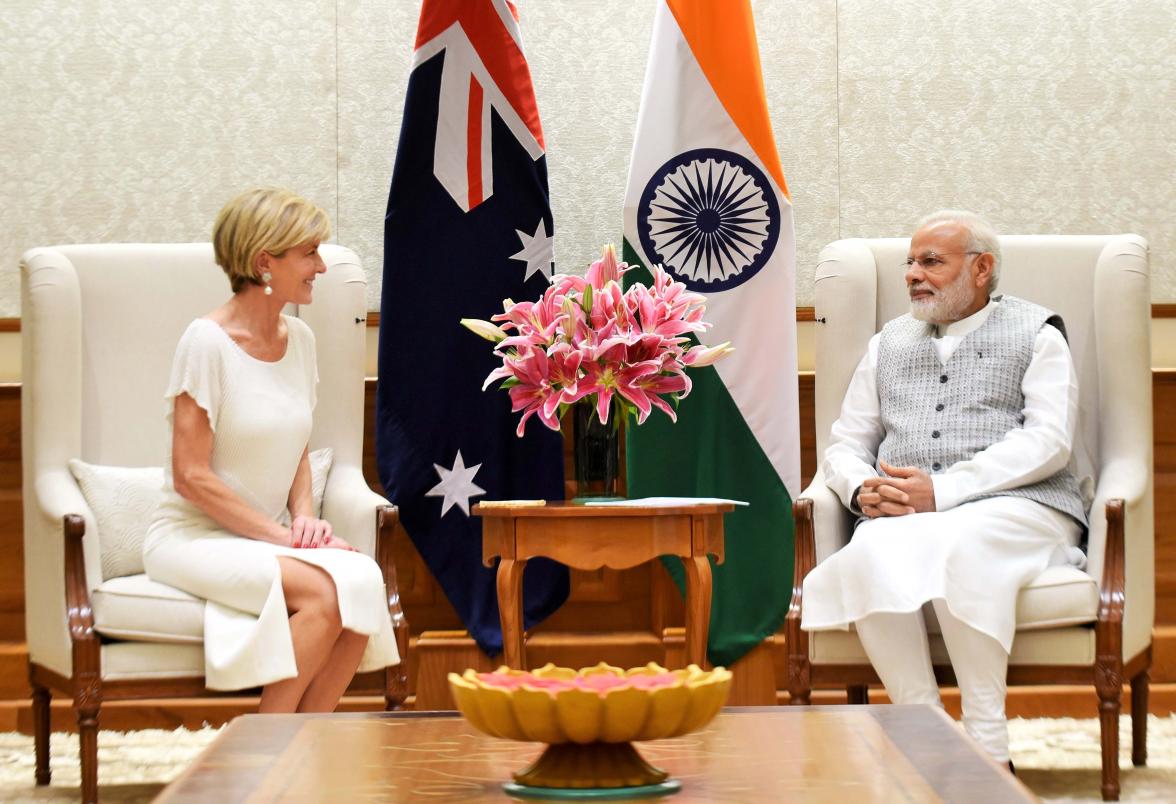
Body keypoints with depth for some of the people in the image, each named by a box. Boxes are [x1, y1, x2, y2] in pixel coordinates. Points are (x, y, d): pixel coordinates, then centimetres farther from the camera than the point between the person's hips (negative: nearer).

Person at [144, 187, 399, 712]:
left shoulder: (299, 339, 9)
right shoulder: (208, 341, -12)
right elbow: (191, 477, -15)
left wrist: (304, 517, -1)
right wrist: (283, 536, -17)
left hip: (264, 539, 6)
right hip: (192, 537, -6)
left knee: (364, 579, -25)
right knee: (325, 590, -31)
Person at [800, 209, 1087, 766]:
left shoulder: (1034, 334, 13)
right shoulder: (888, 344, 27)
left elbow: (1048, 442, -2)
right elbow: (844, 446, 23)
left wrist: (943, 490, -13)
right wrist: (863, 490, -3)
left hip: (1015, 507, -3)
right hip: (900, 516, 3)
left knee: (957, 544, -39)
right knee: (873, 551, -33)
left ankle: (988, 748, -35)